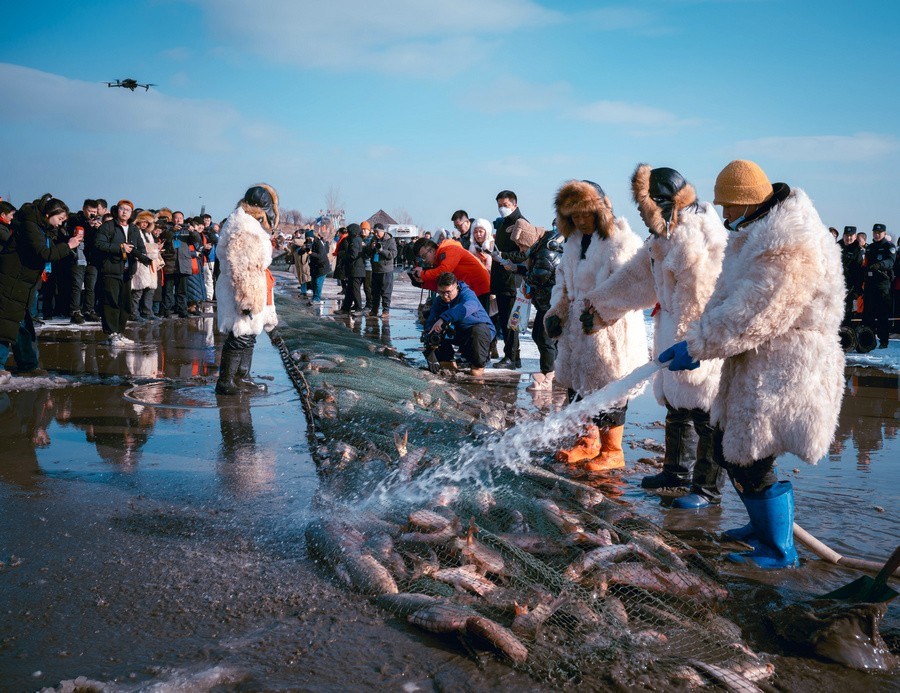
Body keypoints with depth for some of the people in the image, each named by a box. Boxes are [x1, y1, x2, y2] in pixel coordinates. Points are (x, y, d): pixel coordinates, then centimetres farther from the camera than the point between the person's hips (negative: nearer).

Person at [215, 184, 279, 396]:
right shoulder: (244, 228, -18)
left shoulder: (250, 224, 17)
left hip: (253, 294, 11)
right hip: (246, 293, -11)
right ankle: (226, 382, -1)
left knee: (247, 336, 16)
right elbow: (243, 268, -23)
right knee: (239, 337, -6)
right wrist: (248, 300, -24)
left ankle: (242, 378, 25)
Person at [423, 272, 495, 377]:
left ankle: (479, 364, -16)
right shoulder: (438, 301, -5)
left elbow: (468, 307, -49)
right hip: (458, 333, 6)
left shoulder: (467, 294, -24)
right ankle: (446, 360, 6)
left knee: (478, 330, -40)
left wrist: (443, 319, -59)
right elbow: (430, 321, -14)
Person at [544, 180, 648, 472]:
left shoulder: (621, 240, -13)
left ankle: (612, 451, 10)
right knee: (577, 384, 14)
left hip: (611, 330, -8)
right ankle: (588, 442, 30)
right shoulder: (573, 241, 14)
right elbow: (563, 279, 22)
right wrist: (555, 311, 8)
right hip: (577, 327, 8)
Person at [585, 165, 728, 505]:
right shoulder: (667, 234, 14)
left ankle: (709, 489, 5)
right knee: (675, 406, 20)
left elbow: (697, 297, -23)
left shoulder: (695, 234, -20)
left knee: (704, 415, -4)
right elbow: (637, 274, 23)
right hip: (675, 331, 11)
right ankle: (677, 471, 35)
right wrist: (600, 304, 28)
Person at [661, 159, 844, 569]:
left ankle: (779, 552, 14)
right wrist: (695, 342, 0)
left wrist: (697, 347, -19)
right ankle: (762, 526, 39)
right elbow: (725, 300, 12)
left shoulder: (789, 249, -24)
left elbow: (753, 317, -27)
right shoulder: (754, 237, 12)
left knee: (750, 462, -4)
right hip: (753, 370, 11)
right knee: (728, 450, 19)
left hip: (782, 374, -11)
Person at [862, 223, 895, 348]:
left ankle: (884, 341, -2)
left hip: (883, 283, -6)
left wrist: (879, 265, -37)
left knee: (883, 314, -6)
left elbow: (890, 262, -16)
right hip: (869, 283, 6)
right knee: (867, 313, 4)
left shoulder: (889, 246, 1)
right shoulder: (869, 248, 21)